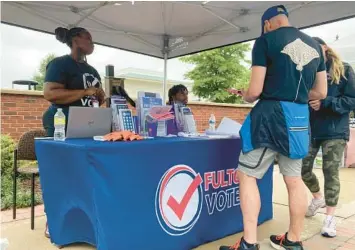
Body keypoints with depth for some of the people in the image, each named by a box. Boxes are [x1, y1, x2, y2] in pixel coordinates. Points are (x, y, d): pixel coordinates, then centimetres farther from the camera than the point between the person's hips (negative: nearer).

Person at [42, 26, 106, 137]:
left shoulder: (91, 70, 19)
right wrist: (85, 92, -20)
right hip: (63, 126, -7)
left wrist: (100, 97, 2)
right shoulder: (60, 63, -4)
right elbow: (49, 94, -18)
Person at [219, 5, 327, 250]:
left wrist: (245, 95, 10)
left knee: (247, 175, 3)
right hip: (300, 118, 7)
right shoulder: (315, 45, 14)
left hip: (271, 115, -6)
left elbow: (255, 91, -11)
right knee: (294, 179, 14)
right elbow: (321, 93, 15)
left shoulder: (266, 40, -4)